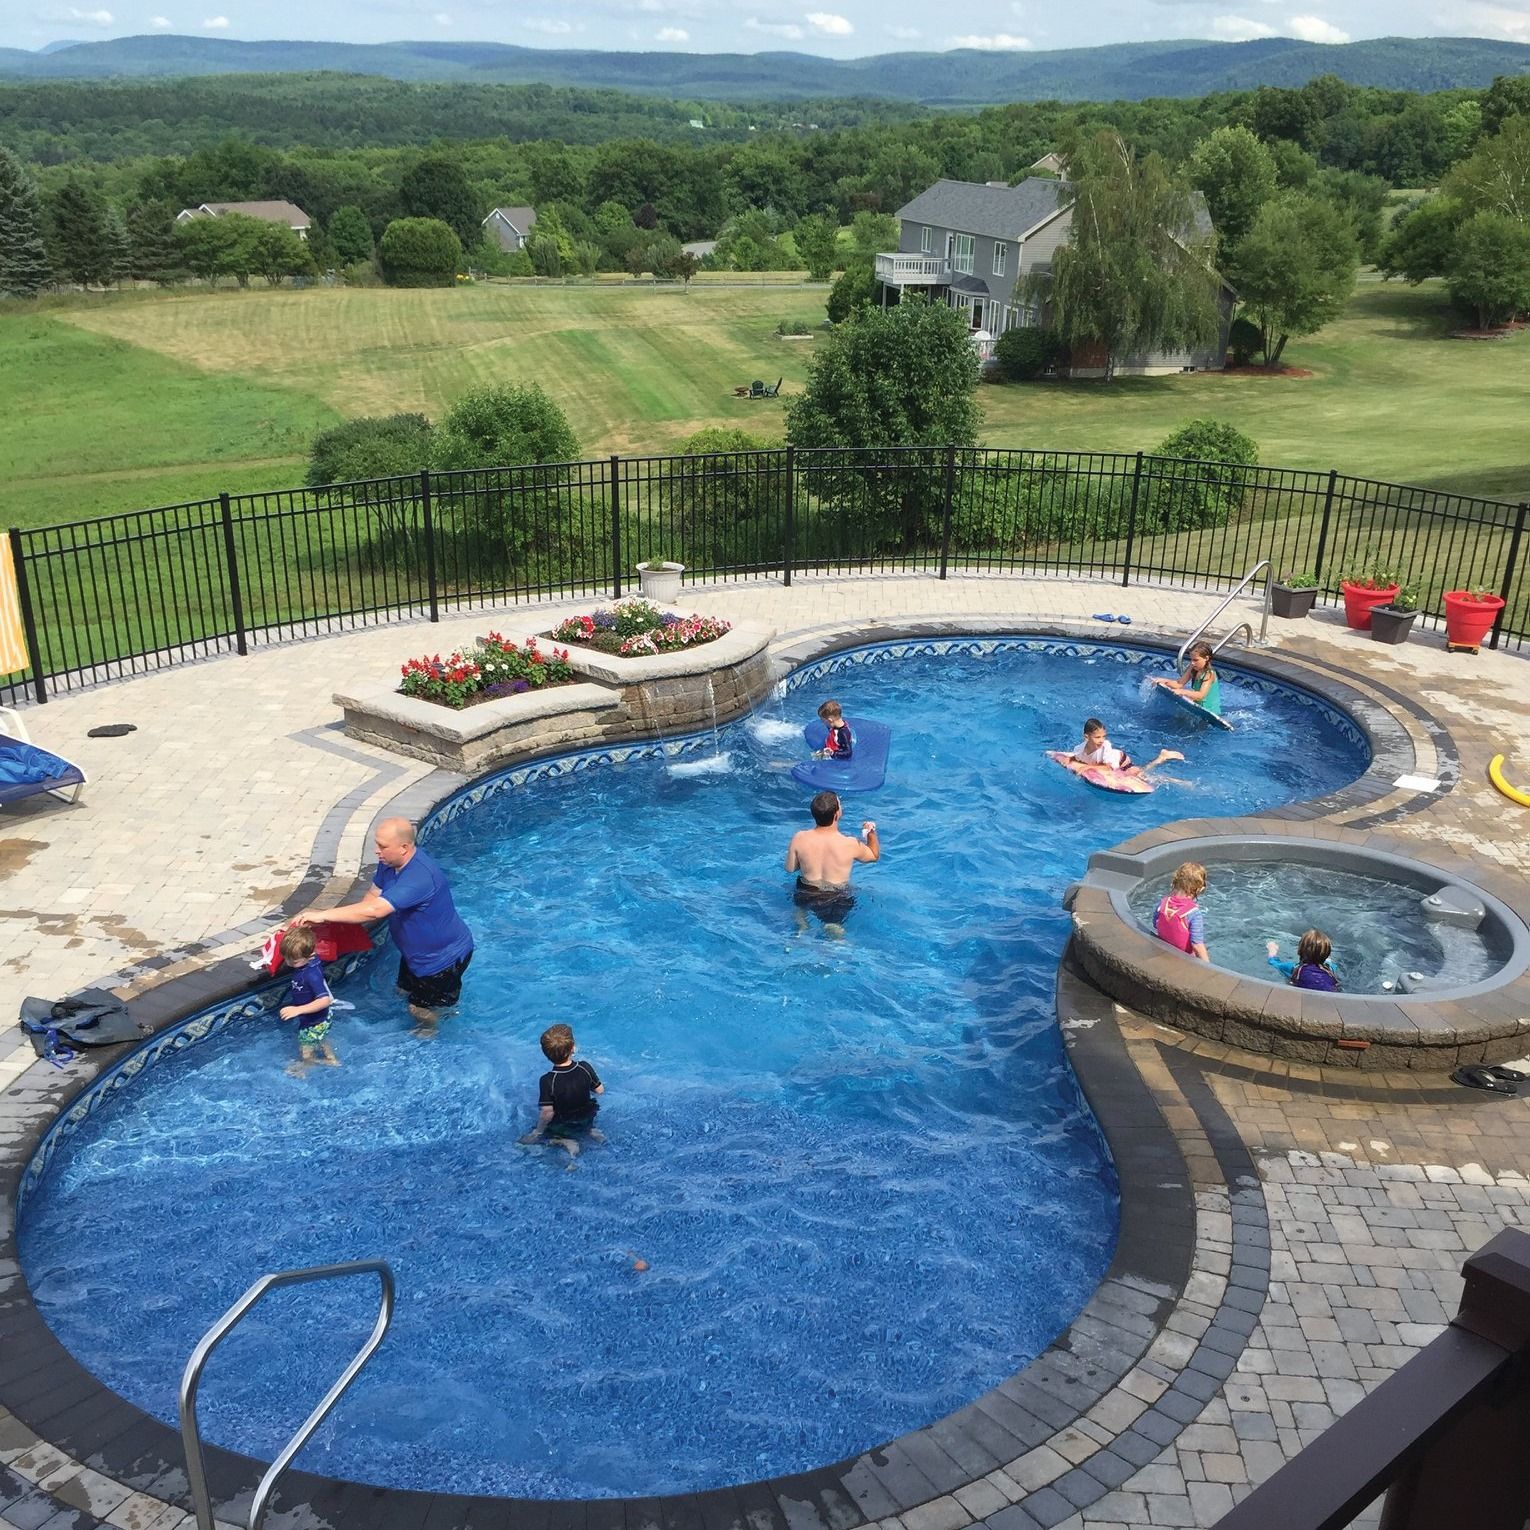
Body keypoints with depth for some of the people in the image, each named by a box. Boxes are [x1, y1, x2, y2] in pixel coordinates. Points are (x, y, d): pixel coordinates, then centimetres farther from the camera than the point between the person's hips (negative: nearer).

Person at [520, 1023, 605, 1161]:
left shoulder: (548, 1081, -31)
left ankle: (565, 1143, -3)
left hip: (561, 1127, -4)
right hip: (587, 1121, 4)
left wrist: (538, 1132, -12)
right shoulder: (585, 1068, -21)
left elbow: (547, 1112, -28)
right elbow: (600, 1090, -8)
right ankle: (589, 1132, 10)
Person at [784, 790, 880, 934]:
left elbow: (790, 868, -1)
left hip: (805, 897, 3)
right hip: (838, 901, -3)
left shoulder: (799, 839, -18)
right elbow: (875, 855, -2)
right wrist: (872, 832, 8)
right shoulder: (850, 845, -22)